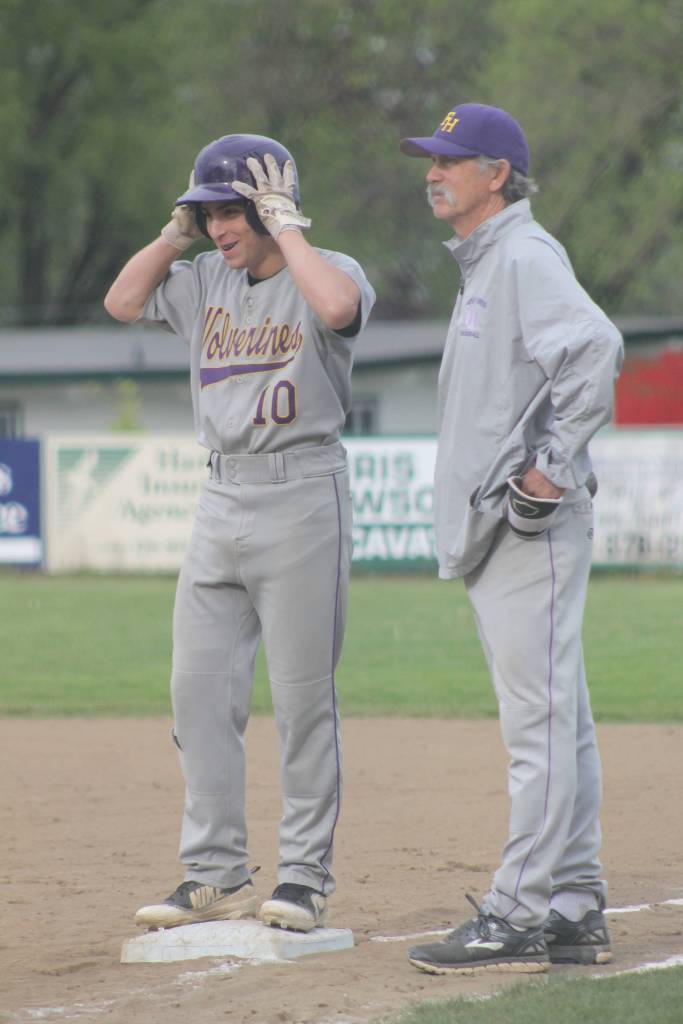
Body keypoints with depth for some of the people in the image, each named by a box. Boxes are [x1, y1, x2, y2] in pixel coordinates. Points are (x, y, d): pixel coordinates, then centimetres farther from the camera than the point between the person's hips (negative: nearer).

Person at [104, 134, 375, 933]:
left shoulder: (327, 271, -7)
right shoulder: (205, 281, 12)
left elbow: (338, 306, -29)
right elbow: (122, 301, 13)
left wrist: (284, 224, -17)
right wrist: (177, 232, 6)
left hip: (301, 498, -7)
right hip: (221, 500, 7)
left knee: (302, 694, -3)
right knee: (199, 687, 4)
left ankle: (306, 874, 5)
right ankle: (215, 874, 11)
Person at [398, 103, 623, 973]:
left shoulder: (524, 256, -11)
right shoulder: (481, 266, 21)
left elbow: (595, 347, -27)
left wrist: (552, 470, -24)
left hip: (531, 527, -11)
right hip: (493, 532, 11)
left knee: (540, 720, -10)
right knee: (552, 721, 11)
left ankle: (519, 918, -12)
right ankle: (573, 910, 15)